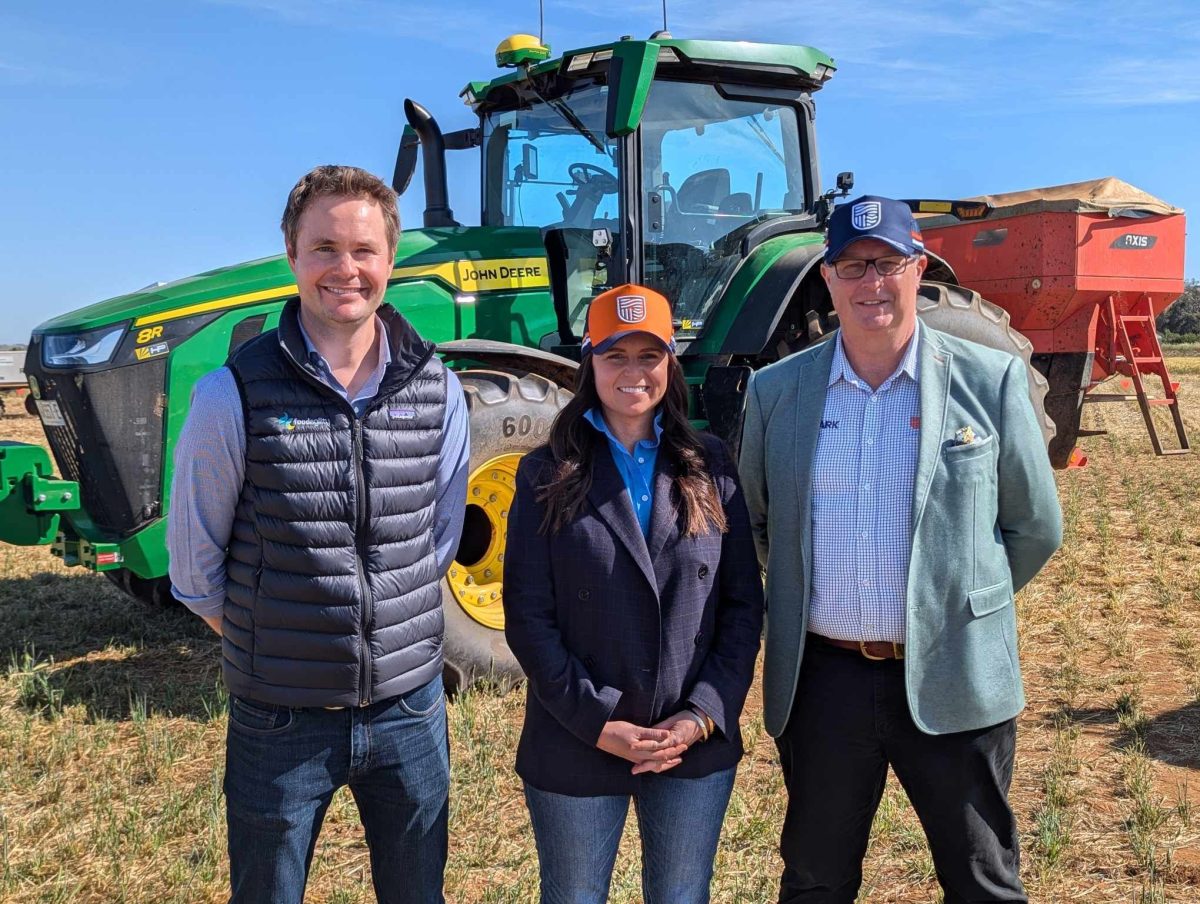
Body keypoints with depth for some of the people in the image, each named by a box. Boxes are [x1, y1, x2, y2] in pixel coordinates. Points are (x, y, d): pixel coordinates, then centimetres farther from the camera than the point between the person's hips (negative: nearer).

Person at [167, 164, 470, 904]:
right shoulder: (235, 394, -12)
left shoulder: (436, 390, -3)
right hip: (282, 717, -2)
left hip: (410, 705, 3)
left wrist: (396, 628, 7)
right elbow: (196, 563, -2)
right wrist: (264, 646, 3)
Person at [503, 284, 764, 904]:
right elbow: (528, 617, -7)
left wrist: (705, 714, -9)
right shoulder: (548, 474, -3)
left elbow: (743, 604, 2)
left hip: (697, 747, 2)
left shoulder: (710, 468, 3)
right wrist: (596, 722, -14)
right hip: (576, 748, -1)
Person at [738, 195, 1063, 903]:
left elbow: (1037, 528, 5)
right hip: (821, 679, 2)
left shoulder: (991, 381, -4)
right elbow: (757, 522, 14)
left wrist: (962, 603, 8)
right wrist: (802, 601, 10)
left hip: (952, 681, -1)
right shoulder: (774, 390, 1)